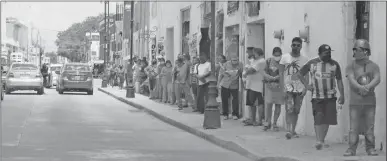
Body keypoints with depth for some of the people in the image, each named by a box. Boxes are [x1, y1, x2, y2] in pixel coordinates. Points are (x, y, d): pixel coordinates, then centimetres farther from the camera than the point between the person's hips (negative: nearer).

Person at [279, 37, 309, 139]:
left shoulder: (304, 59, 5)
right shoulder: (285, 57, 1)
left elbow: (306, 75, 6)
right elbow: (281, 73, 1)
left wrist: (305, 88, -6)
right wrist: (282, 87, -8)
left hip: (300, 89, 2)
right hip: (288, 88, -2)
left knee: (296, 111, 6)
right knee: (289, 109, -13)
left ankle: (293, 131, 15)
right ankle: (288, 130, -19)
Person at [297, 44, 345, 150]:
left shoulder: (334, 64, 6)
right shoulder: (312, 64, 2)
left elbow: (339, 80, 8)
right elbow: (300, 74, 11)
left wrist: (342, 95, 0)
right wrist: (306, 85, -1)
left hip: (330, 96, 2)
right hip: (317, 96, -2)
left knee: (327, 119, 2)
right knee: (318, 119, -11)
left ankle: (322, 140, 14)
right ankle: (318, 141, -17)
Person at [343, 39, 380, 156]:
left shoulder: (374, 66, 7)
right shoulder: (351, 66, 5)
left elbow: (377, 79, -9)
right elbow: (351, 80, -11)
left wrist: (368, 87, -28)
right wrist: (360, 87, -30)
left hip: (370, 101, 0)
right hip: (355, 101, 0)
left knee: (369, 126, 0)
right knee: (354, 126, -4)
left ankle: (370, 148, 7)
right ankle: (351, 149, -2)